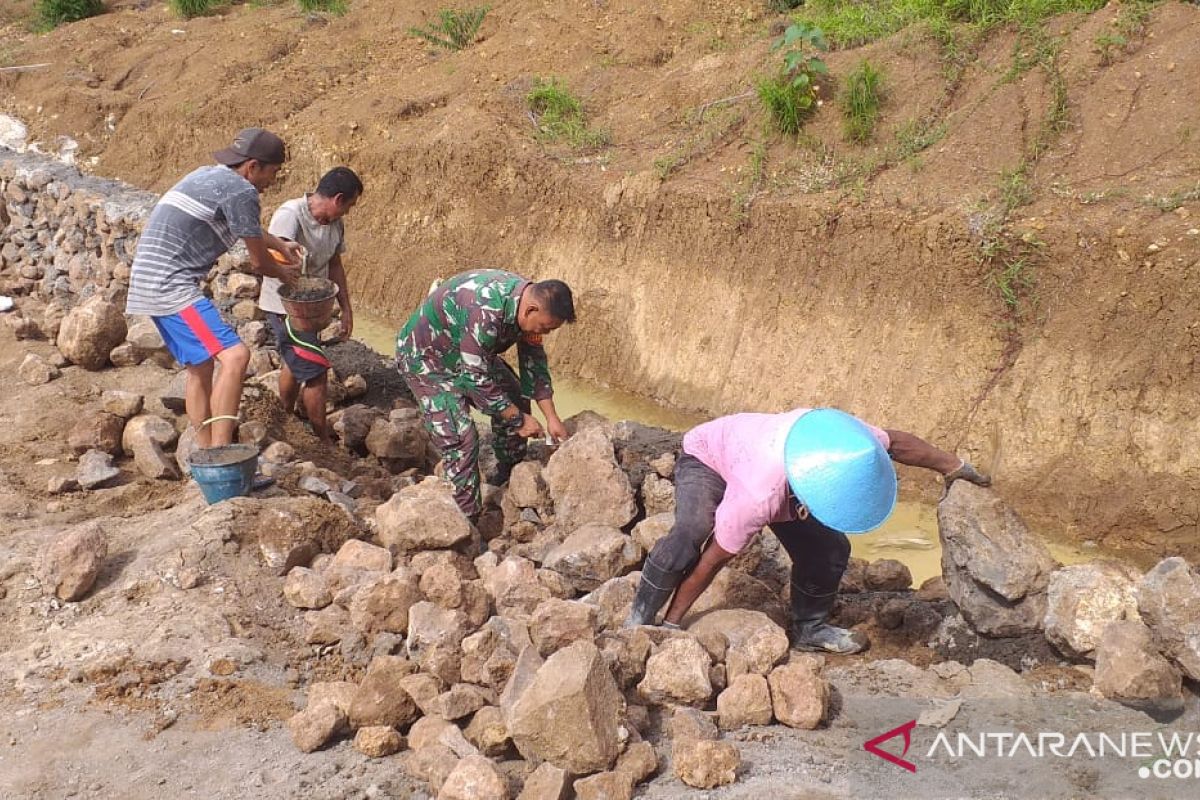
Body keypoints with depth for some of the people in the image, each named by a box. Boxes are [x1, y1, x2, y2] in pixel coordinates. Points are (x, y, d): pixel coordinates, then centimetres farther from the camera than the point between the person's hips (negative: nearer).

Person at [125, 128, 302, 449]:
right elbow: (258, 261, -3)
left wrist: (281, 245, 45)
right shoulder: (241, 191, -11)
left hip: (153, 284, 11)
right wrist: (284, 273, 17)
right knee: (234, 355, -19)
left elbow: (248, 229, 38)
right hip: (172, 287, -11)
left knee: (201, 368, 17)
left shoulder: (208, 176, 18)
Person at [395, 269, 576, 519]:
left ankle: (508, 476, 27)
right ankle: (467, 519, -7)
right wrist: (518, 420, -23)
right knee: (460, 438, -17)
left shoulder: (527, 300, -12)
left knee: (516, 399, 9)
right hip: (425, 358, -9)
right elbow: (477, 378, -33)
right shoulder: (484, 312, -39)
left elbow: (534, 361, -1)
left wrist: (552, 418, -4)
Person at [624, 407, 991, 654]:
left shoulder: (843, 436, -33)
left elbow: (897, 443, -11)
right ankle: (641, 620, -16)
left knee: (830, 548, -3)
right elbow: (713, 559, -34)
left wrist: (953, 466, 1)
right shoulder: (758, 498, -45)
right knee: (688, 536, -34)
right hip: (708, 459, -6)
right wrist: (673, 622, -25)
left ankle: (809, 628, 19)